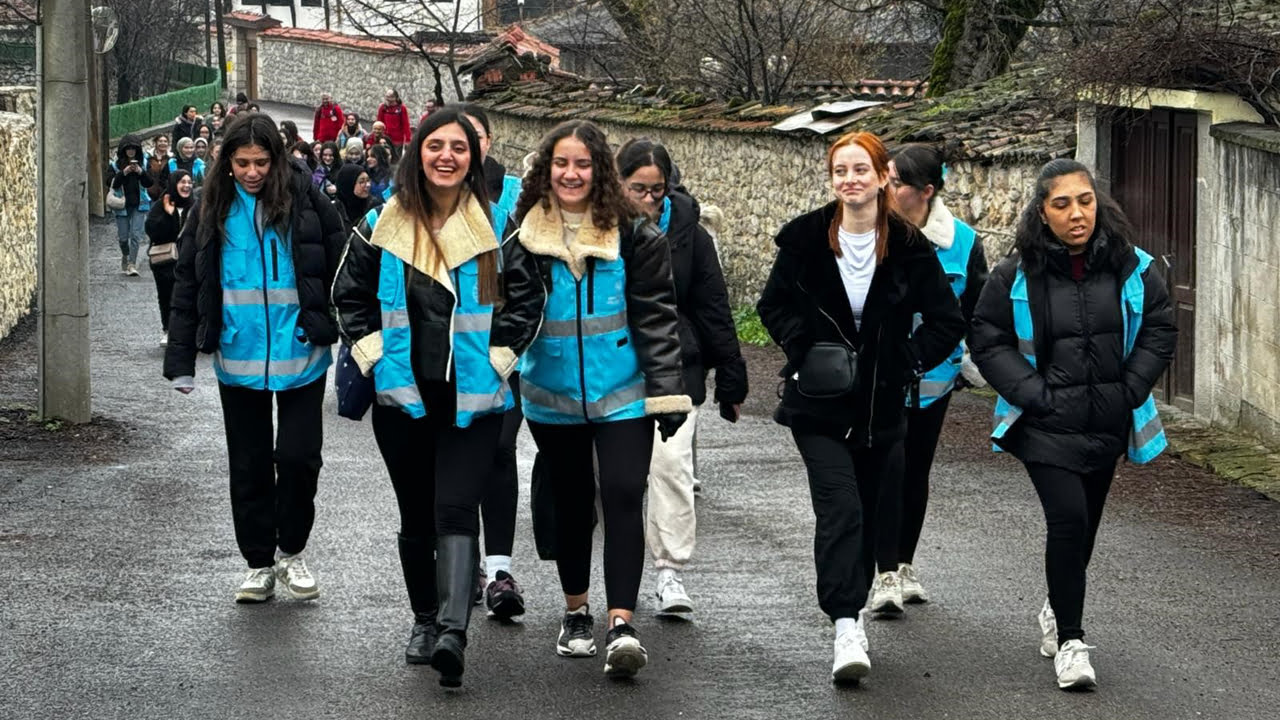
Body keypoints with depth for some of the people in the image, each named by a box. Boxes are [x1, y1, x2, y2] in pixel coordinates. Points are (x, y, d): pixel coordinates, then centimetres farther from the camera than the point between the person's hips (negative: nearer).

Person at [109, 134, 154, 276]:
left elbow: (149, 183, -2)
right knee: (123, 236, 7)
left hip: (139, 205, 0)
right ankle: (125, 257, 36)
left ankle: (132, 264, -13)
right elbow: (113, 184, -7)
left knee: (135, 235, -12)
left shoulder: (143, 162, 2)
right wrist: (123, 173, -19)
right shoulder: (116, 164, 0)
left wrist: (141, 172, -17)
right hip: (122, 204, 0)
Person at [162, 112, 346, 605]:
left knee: (298, 457, -6)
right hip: (238, 360, 2)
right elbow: (186, 285, 6)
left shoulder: (306, 202, -4)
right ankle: (259, 563, 21)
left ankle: (291, 551, 16)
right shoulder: (211, 210, 3)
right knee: (249, 467, 9)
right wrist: (180, 359, 1)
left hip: (300, 356, -2)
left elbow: (340, 275, -1)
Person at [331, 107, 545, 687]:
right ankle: (424, 618, 27)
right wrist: (373, 353, 1)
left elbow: (528, 297, 5)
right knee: (415, 516, 12)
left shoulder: (496, 226, 0)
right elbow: (349, 295, 11)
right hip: (403, 397, 3)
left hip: (473, 397, -2)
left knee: (456, 509, -15)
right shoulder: (383, 225, 4)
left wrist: (497, 355, -3)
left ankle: (453, 631, -25)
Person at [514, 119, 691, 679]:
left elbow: (656, 316, -5)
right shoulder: (524, 233, 1)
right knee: (571, 501, 14)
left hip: (622, 393, -2)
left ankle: (621, 624, -16)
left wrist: (667, 390, -9)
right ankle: (576, 613, 29)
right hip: (552, 395, 2)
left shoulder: (632, 234, -4)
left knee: (623, 496, -13)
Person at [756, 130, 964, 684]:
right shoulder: (806, 239, -3)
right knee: (840, 507, -16)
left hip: (881, 407, 2)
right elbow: (773, 305, 10)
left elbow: (947, 323, 3)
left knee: (867, 513, 11)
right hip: (819, 404, -2)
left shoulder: (909, 248, -4)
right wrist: (803, 350, -6)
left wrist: (906, 363, -6)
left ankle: (851, 611, 31)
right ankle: (846, 628, -22)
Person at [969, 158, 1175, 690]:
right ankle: (1069, 638, -6)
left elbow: (1160, 329, 5)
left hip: (1108, 423, 4)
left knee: (1084, 522, 16)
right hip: (1047, 424, -4)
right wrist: (1034, 395, -12)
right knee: (1068, 518, -16)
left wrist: (1131, 391, -5)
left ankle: (1059, 609, 41)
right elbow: (986, 339, -5)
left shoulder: (1131, 267, -3)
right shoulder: (1018, 273, -10)